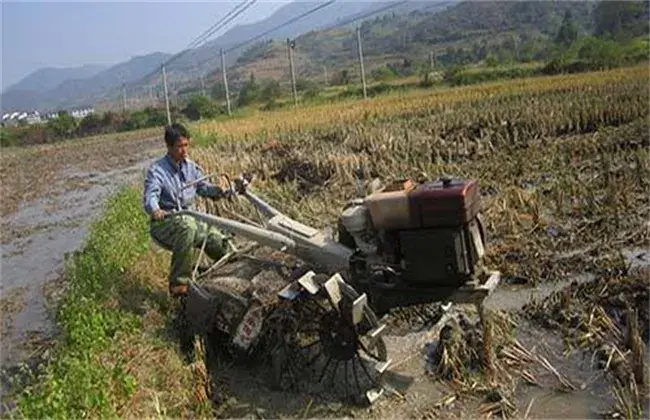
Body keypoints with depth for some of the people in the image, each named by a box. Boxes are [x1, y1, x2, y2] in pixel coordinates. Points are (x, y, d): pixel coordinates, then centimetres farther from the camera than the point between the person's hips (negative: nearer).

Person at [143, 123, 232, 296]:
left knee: (221, 244, -7)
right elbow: (150, 196, -25)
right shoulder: (157, 170, -12)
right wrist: (155, 210, -48)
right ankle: (179, 283, -35)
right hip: (165, 223, -6)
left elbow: (203, 187, 15)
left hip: (191, 218, 6)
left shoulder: (191, 166, 8)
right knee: (187, 226, -40)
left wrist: (220, 191, -7)